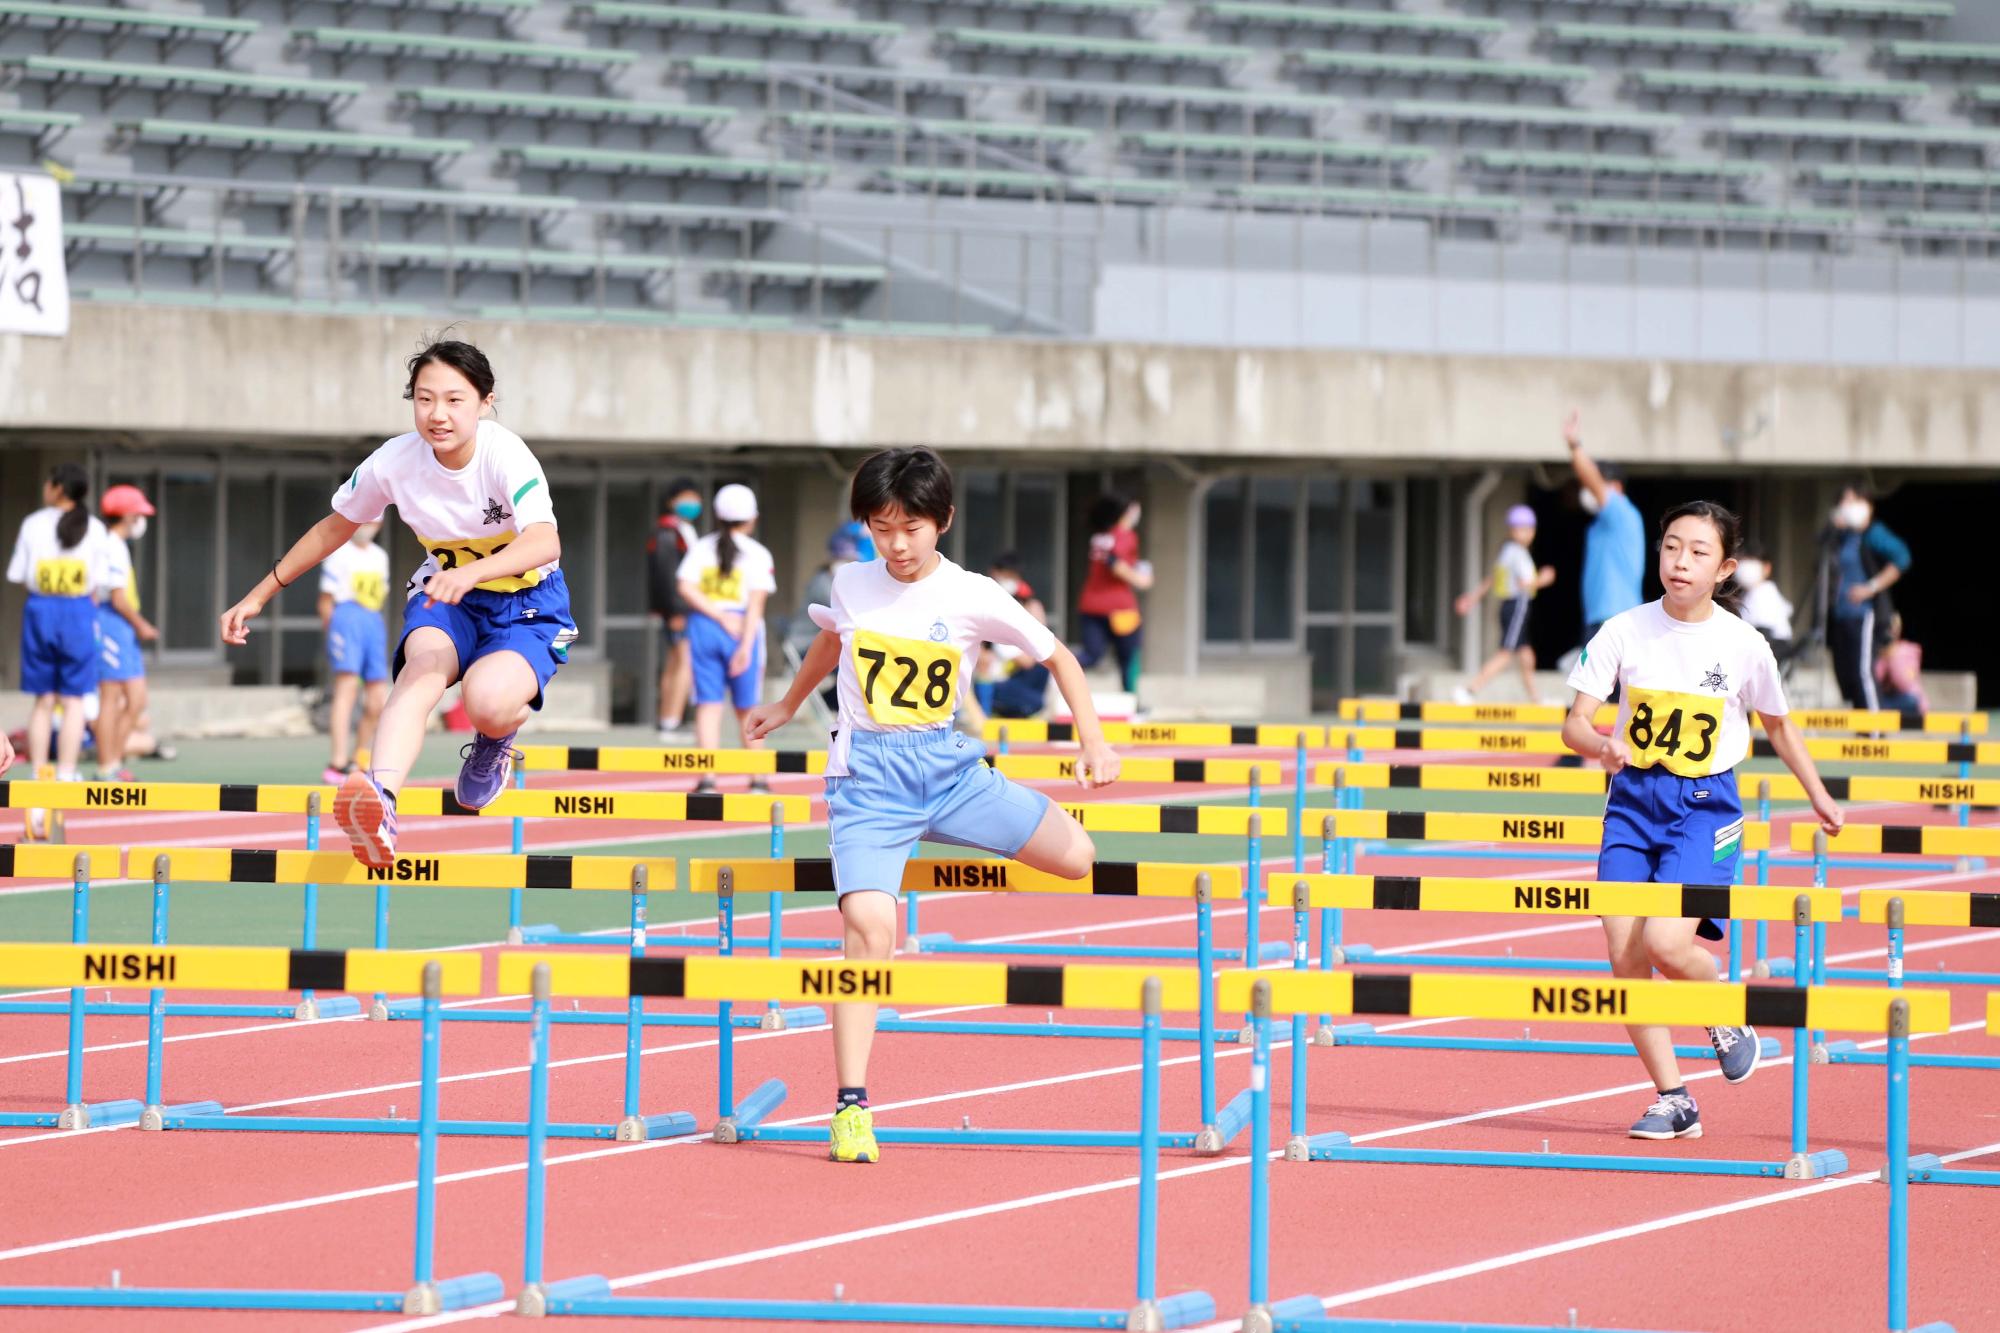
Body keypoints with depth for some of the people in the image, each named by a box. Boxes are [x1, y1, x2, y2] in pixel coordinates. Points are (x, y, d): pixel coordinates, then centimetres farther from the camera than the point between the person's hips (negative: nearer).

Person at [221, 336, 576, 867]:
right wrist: (260, 595, 9)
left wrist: (471, 572, -60)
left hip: (526, 605, -3)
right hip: (445, 594, 3)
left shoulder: (506, 456, -26)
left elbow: (546, 543, -43)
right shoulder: (395, 462, -13)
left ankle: (496, 742, 8)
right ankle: (380, 796, -59)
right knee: (425, 665, -34)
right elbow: (335, 527, 6)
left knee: (486, 702, -33)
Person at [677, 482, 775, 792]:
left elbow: (686, 589, -7)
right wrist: (746, 644, -15)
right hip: (743, 630, -1)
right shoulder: (758, 554, -2)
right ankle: (757, 778, 17)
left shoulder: (701, 548, 5)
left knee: (708, 705, 1)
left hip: (704, 625, 1)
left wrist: (720, 616, -10)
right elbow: (756, 603, -10)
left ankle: (707, 777, -9)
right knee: (746, 708, 10)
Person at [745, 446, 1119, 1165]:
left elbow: (1057, 656, 5)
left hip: (947, 765, 1)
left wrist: (1093, 740, -4)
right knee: (869, 923, -22)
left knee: (1078, 855, -12)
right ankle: (850, 1106, -19)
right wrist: (787, 706, 38)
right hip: (867, 774, -1)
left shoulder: (973, 597, -5)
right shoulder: (852, 585, 1)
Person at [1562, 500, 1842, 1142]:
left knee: (1665, 942, -21)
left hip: (1706, 806, -2)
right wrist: (1603, 745, -27)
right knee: (1625, 957, -4)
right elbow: (1575, 723, -5)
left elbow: (1778, 726, 13)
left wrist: (1819, 796, 20)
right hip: (1633, 800, 3)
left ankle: (1728, 1019, 12)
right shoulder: (1625, 631, -4)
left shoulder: (1744, 646, -5)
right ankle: (1672, 1100, 8)